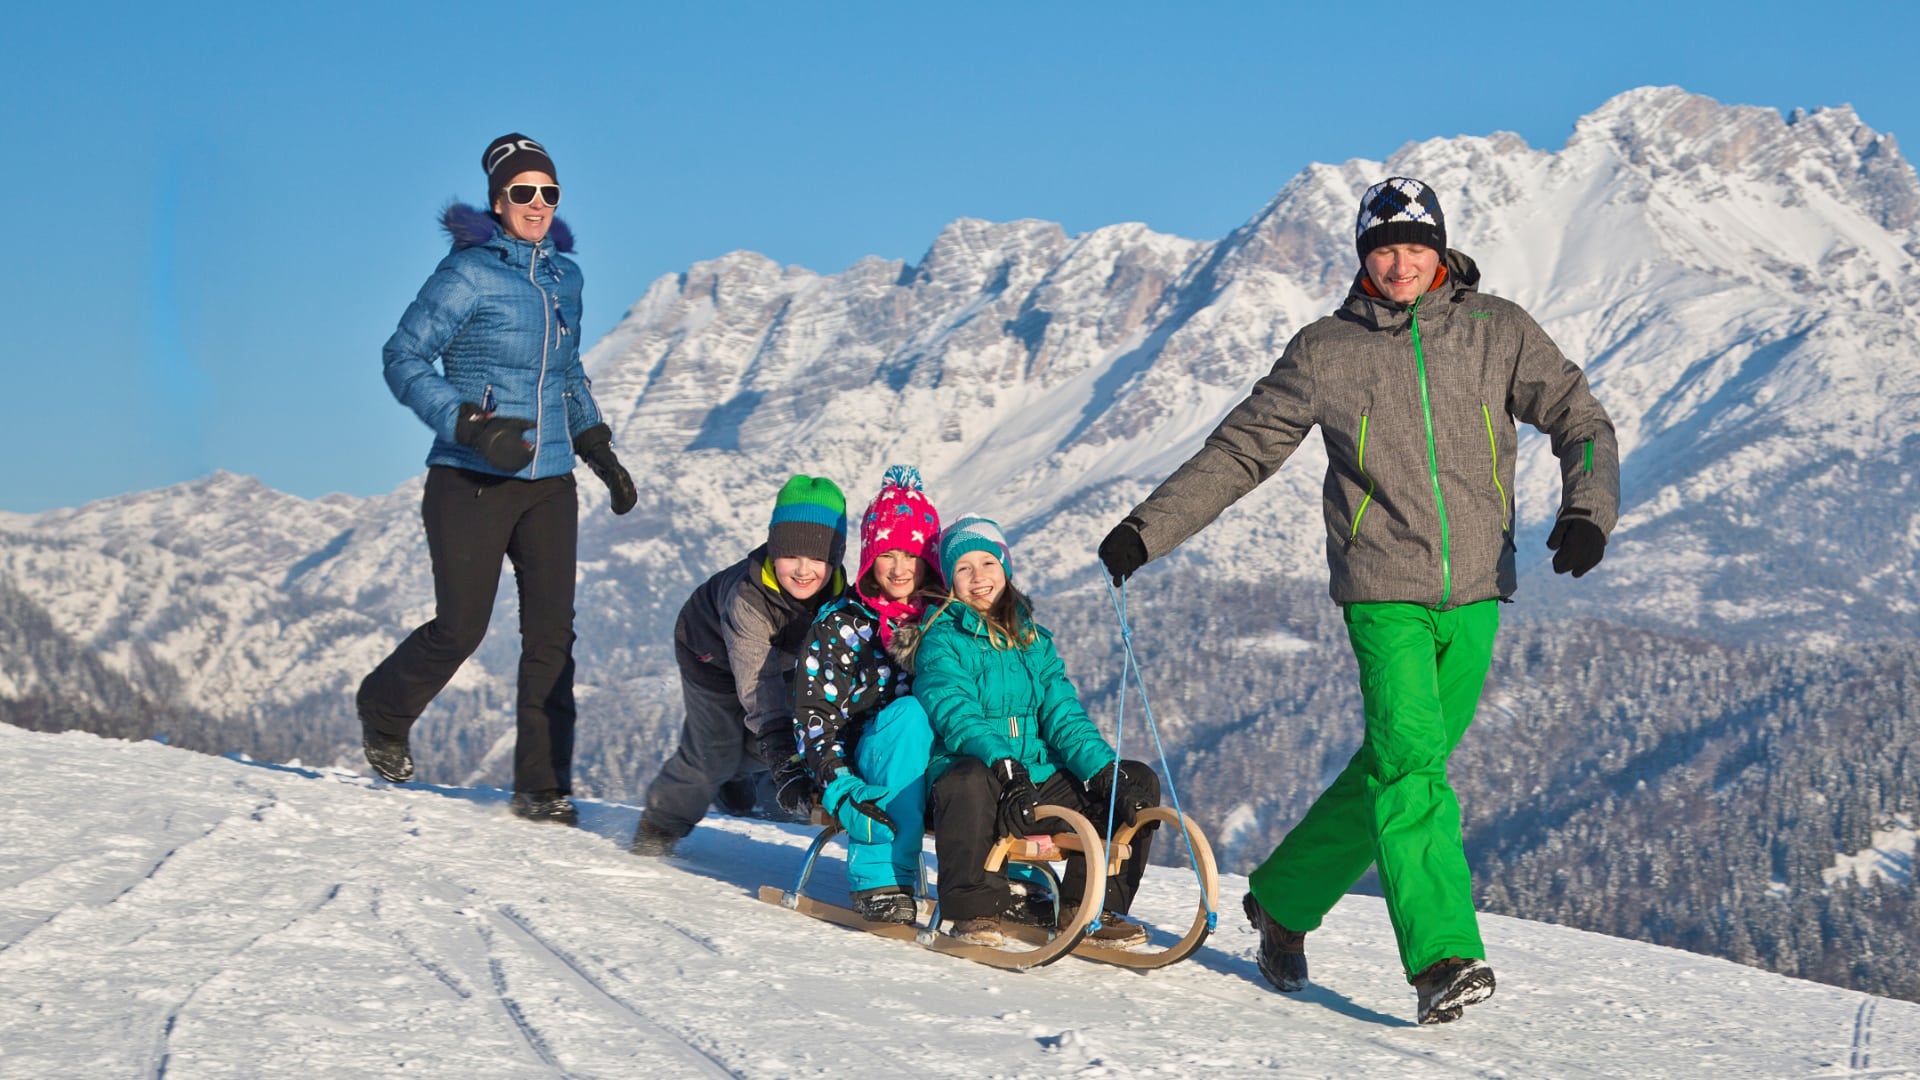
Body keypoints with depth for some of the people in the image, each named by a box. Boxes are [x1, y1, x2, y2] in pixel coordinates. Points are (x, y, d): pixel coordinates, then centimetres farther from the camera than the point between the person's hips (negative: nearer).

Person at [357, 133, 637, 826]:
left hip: (549, 482, 5)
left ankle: (542, 786, 2)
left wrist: (599, 450, 18)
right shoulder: (468, 273, -8)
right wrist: (470, 425, -21)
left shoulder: (564, 275, 12)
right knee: (461, 628, -3)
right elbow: (403, 358, -10)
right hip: (472, 482, -5)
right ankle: (383, 714, 27)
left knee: (551, 633, -3)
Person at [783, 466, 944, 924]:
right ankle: (880, 878, -36)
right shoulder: (840, 624, 2)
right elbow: (815, 714, -2)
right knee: (907, 712, -35)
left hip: (937, 767, 3)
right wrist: (840, 786, -18)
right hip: (870, 771, -3)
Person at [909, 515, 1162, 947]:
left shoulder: (1034, 642, 17)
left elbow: (1065, 717, 9)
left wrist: (1106, 770, -10)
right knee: (973, 779, -41)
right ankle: (974, 909, -26)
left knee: (1139, 782, -8)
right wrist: (1003, 766, -34)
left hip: (1039, 782, 6)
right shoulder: (942, 641, 0)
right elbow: (956, 717, -16)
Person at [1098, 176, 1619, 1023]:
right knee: (1409, 766, -17)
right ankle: (1444, 958, -18)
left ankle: (1285, 897, 27)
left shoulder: (1497, 331, 6)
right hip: (1384, 590, -2)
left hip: (1475, 592, 2)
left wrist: (1588, 510, -14)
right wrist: (1147, 530, 5)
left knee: (1393, 769, 8)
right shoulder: (1326, 351, 4)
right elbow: (1241, 448, 10)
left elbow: (1579, 419, 6)